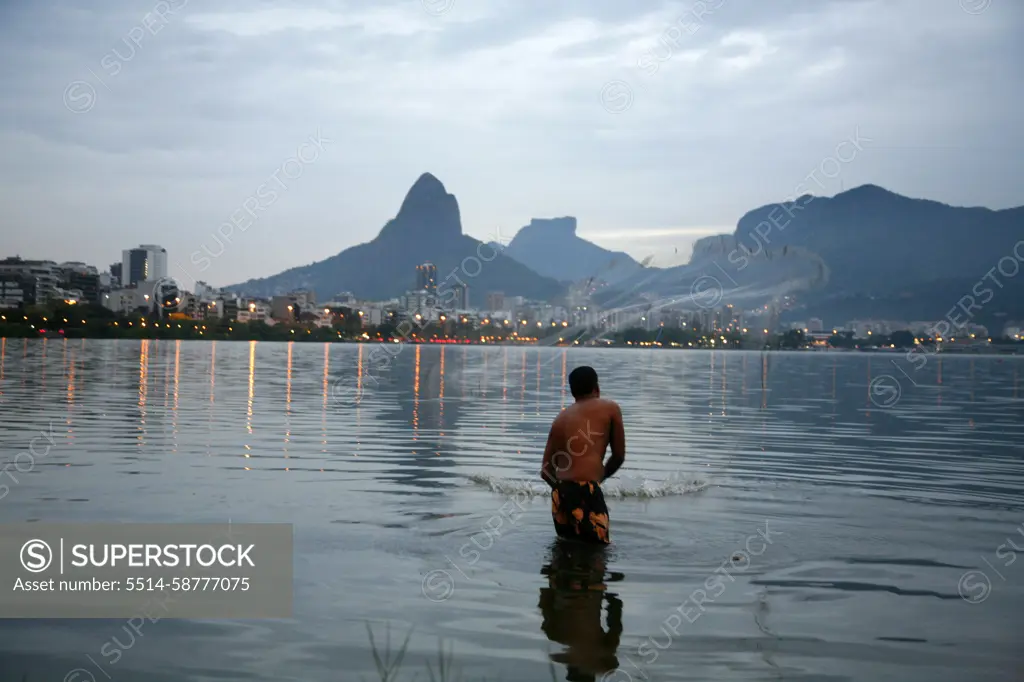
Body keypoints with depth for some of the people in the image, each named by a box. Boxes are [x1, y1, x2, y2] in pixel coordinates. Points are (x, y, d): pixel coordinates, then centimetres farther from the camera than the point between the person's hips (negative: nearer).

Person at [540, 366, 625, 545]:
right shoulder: (610, 408, 7)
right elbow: (619, 456, 14)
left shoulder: (561, 418, 18)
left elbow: (546, 471, 15)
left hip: (560, 493, 6)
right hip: (586, 491, -5)